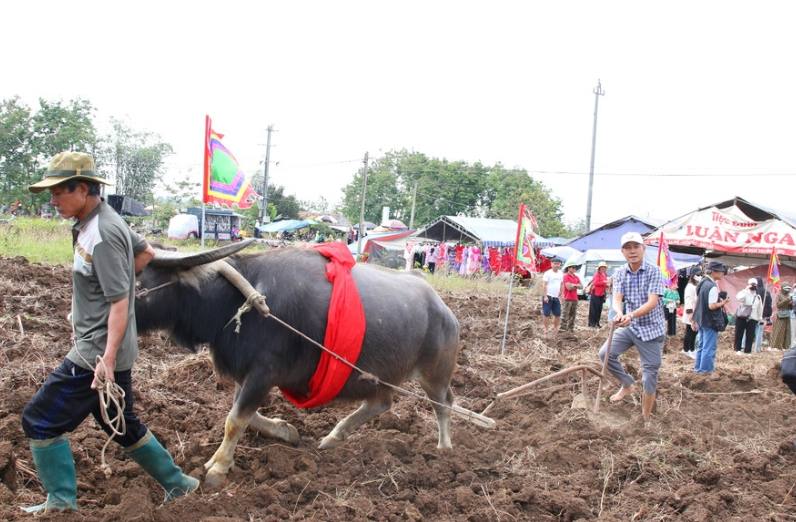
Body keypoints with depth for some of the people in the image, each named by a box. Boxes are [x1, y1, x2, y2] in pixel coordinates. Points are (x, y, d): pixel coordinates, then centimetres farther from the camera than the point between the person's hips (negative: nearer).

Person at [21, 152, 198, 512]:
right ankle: (178, 485, 30)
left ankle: (61, 503, 8)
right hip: (101, 348, 10)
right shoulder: (106, 219, 7)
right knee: (122, 425, 21)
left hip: (98, 353, -10)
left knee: (40, 419, -1)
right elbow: (145, 252, 23)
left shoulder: (101, 235, -21)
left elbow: (120, 302, -24)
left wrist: (107, 359, -29)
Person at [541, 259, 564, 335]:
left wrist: (560, 295, 15)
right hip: (548, 297, -6)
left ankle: (555, 328, 21)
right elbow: (544, 285, -10)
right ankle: (546, 329, 4)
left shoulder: (561, 274, 13)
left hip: (556, 297, 6)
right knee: (546, 314, -3)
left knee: (558, 314, 8)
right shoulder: (548, 273, -7)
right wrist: (545, 296, -15)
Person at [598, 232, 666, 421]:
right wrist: (619, 313, -37)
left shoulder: (654, 271, -15)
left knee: (650, 374, 0)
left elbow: (652, 302, -24)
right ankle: (627, 384, 17)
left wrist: (632, 315, -41)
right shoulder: (620, 273, -2)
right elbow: (617, 299, -13)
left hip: (651, 329, -4)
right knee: (605, 353, -10)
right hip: (630, 327, 4)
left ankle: (646, 418, 15)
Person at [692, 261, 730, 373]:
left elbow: (696, 302, 14)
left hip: (701, 320, 9)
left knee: (701, 346, 17)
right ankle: (705, 370, 3)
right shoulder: (712, 287, -19)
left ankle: (698, 368, 23)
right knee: (709, 348, -1)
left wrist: (695, 320, 19)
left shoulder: (702, 283, 9)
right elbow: (712, 306, -25)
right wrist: (723, 302, -8)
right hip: (710, 322, -9)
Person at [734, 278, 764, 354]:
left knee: (750, 335, 1)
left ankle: (748, 350, 9)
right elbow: (739, 298, -24)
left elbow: (760, 309, 19)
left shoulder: (758, 297, 14)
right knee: (739, 333, 2)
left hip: (752, 319, 3)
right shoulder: (744, 293, 1)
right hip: (741, 317, -3)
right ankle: (738, 349, 11)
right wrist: (746, 289, -20)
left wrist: (760, 319, 16)